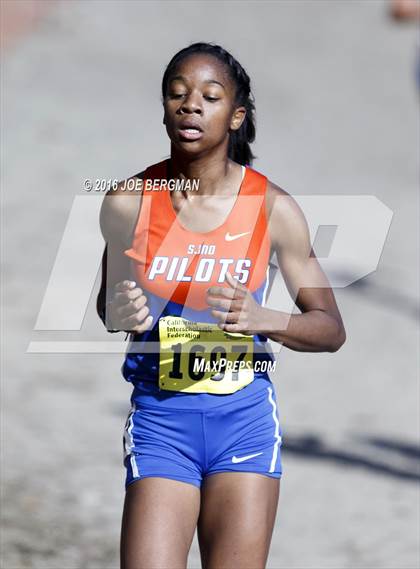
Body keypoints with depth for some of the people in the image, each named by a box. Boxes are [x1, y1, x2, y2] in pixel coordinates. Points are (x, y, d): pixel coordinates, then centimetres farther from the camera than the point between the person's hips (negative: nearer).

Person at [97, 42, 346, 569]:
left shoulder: (273, 208, -5)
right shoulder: (128, 203, -4)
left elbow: (331, 328, 1)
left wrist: (261, 318, -19)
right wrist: (120, 313, -11)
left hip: (244, 420, 0)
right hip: (160, 419, 0)